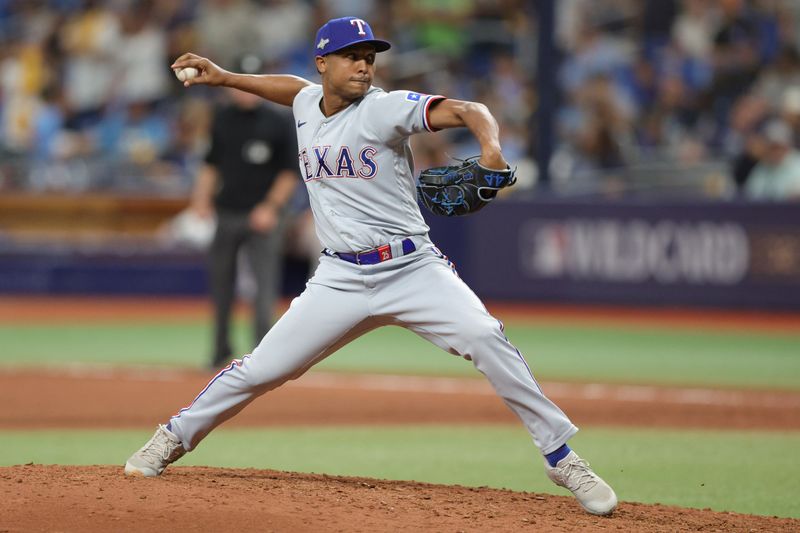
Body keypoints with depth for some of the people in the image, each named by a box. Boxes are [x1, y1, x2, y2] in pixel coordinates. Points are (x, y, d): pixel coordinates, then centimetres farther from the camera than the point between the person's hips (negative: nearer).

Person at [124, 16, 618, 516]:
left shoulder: (386, 108, -9)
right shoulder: (307, 104, 8)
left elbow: (465, 110, -22)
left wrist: (491, 149, -42)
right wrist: (224, 77, 27)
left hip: (412, 269, -4)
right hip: (341, 279, 4)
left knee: (485, 338, -25)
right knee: (260, 369, 1)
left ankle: (562, 458, -17)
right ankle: (175, 438, 24)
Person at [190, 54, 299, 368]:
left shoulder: (278, 125, -2)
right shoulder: (222, 120, 10)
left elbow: (290, 173, -1)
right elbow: (212, 164, 16)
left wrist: (271, 207, -11)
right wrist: (202, 198, 3)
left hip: (262, 219, -4)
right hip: (226, 213, 4)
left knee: (264, 283, -10)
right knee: (220, 282, 9)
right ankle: (221, 350, 23)